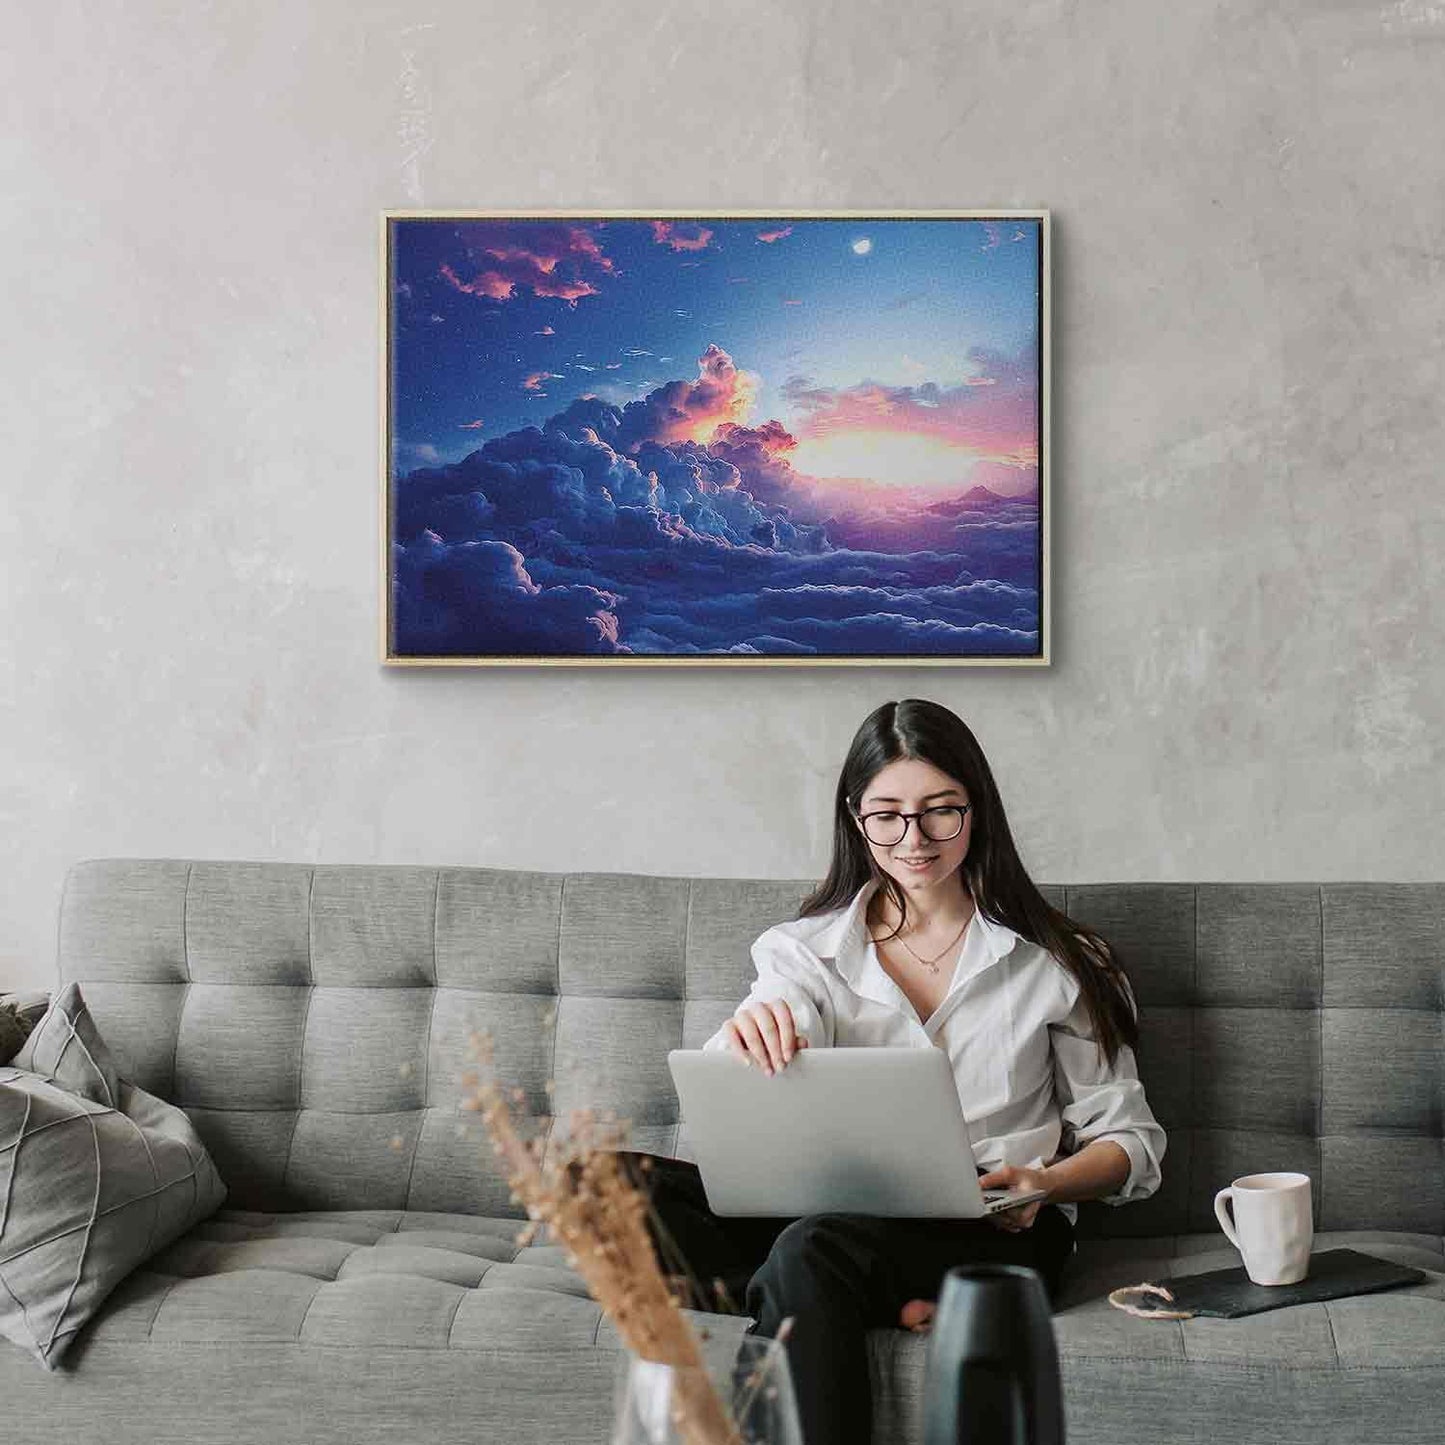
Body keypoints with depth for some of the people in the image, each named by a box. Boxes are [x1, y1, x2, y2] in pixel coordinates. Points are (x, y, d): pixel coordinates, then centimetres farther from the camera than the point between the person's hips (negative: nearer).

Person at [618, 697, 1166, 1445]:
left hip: (993, 1224, -3)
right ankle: (888, 1306, -27)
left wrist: (1044, 1185, -13)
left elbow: (1129, 1138, 10)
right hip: (840, 1215, 4)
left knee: (813, 1249, -38)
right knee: (617, 1184, -26)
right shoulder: (808, 949, 12)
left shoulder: (1051, 961, 8)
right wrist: (752, 1039, -34)